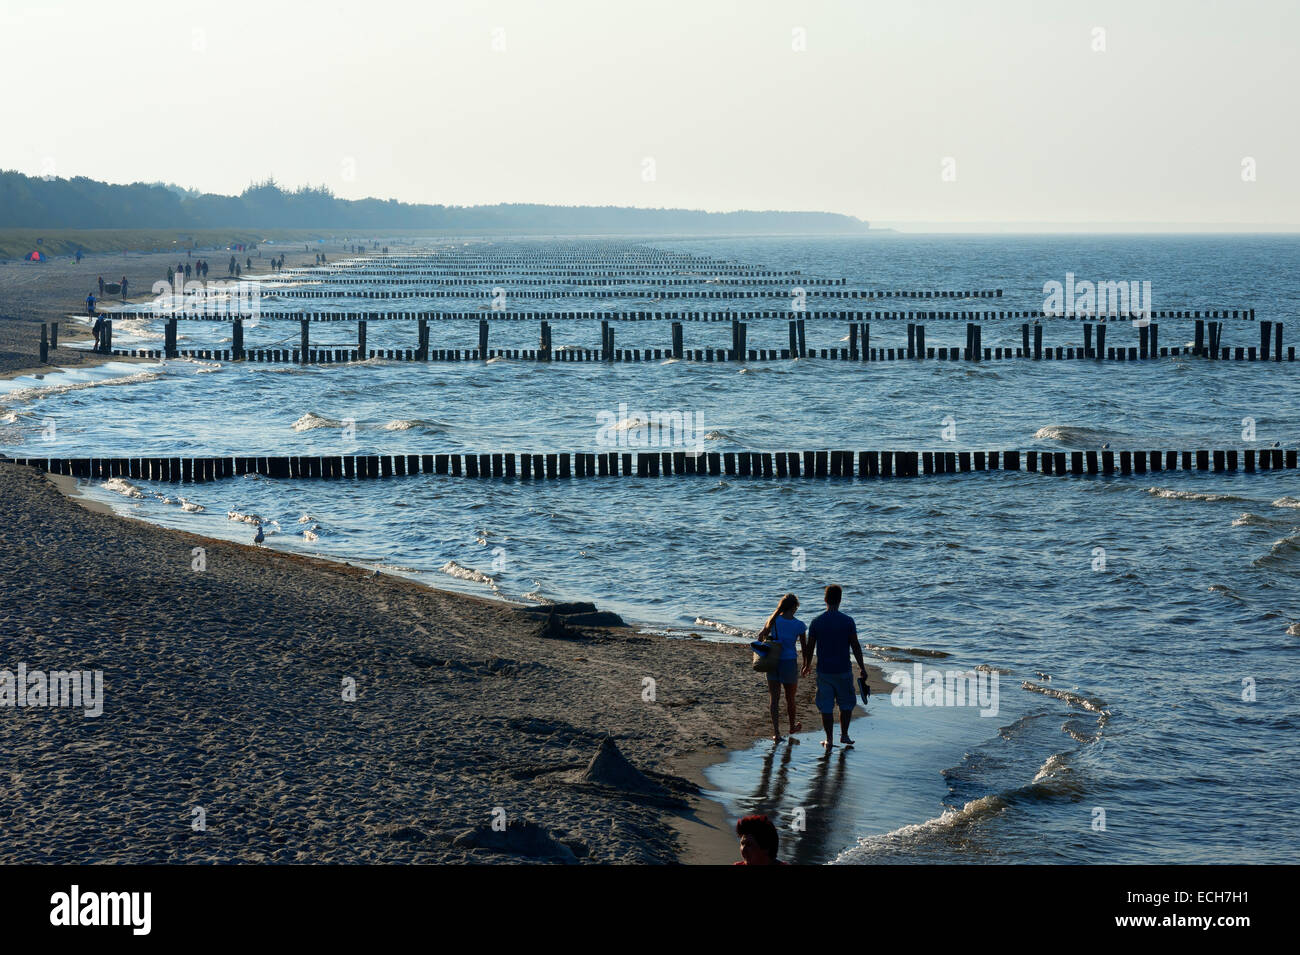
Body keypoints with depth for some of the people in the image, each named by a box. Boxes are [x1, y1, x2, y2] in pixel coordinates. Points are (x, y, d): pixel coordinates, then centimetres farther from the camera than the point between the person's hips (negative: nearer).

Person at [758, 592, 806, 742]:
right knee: (790, 698, 17)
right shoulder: (798, 625, -9)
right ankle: (792, 727, 38)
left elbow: (760, 636, 6)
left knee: (774, 698, 4)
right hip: (790, 663, -2)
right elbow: (804, 647, 0)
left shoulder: (773, 620, -3)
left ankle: (776, 733, -2)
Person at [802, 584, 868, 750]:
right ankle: (844, 735, 24)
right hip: (843, 671, -1)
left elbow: (809, 647, 2)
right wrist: (862, 668, 4)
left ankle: (829, 740, 6)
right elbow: (855, 646, -6)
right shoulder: (848, 621, -8)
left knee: (826, 707, 6)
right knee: (847, 704, 18)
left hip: (824, 671, 1)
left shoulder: (816, 623, -4)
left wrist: (807, 665, 19)